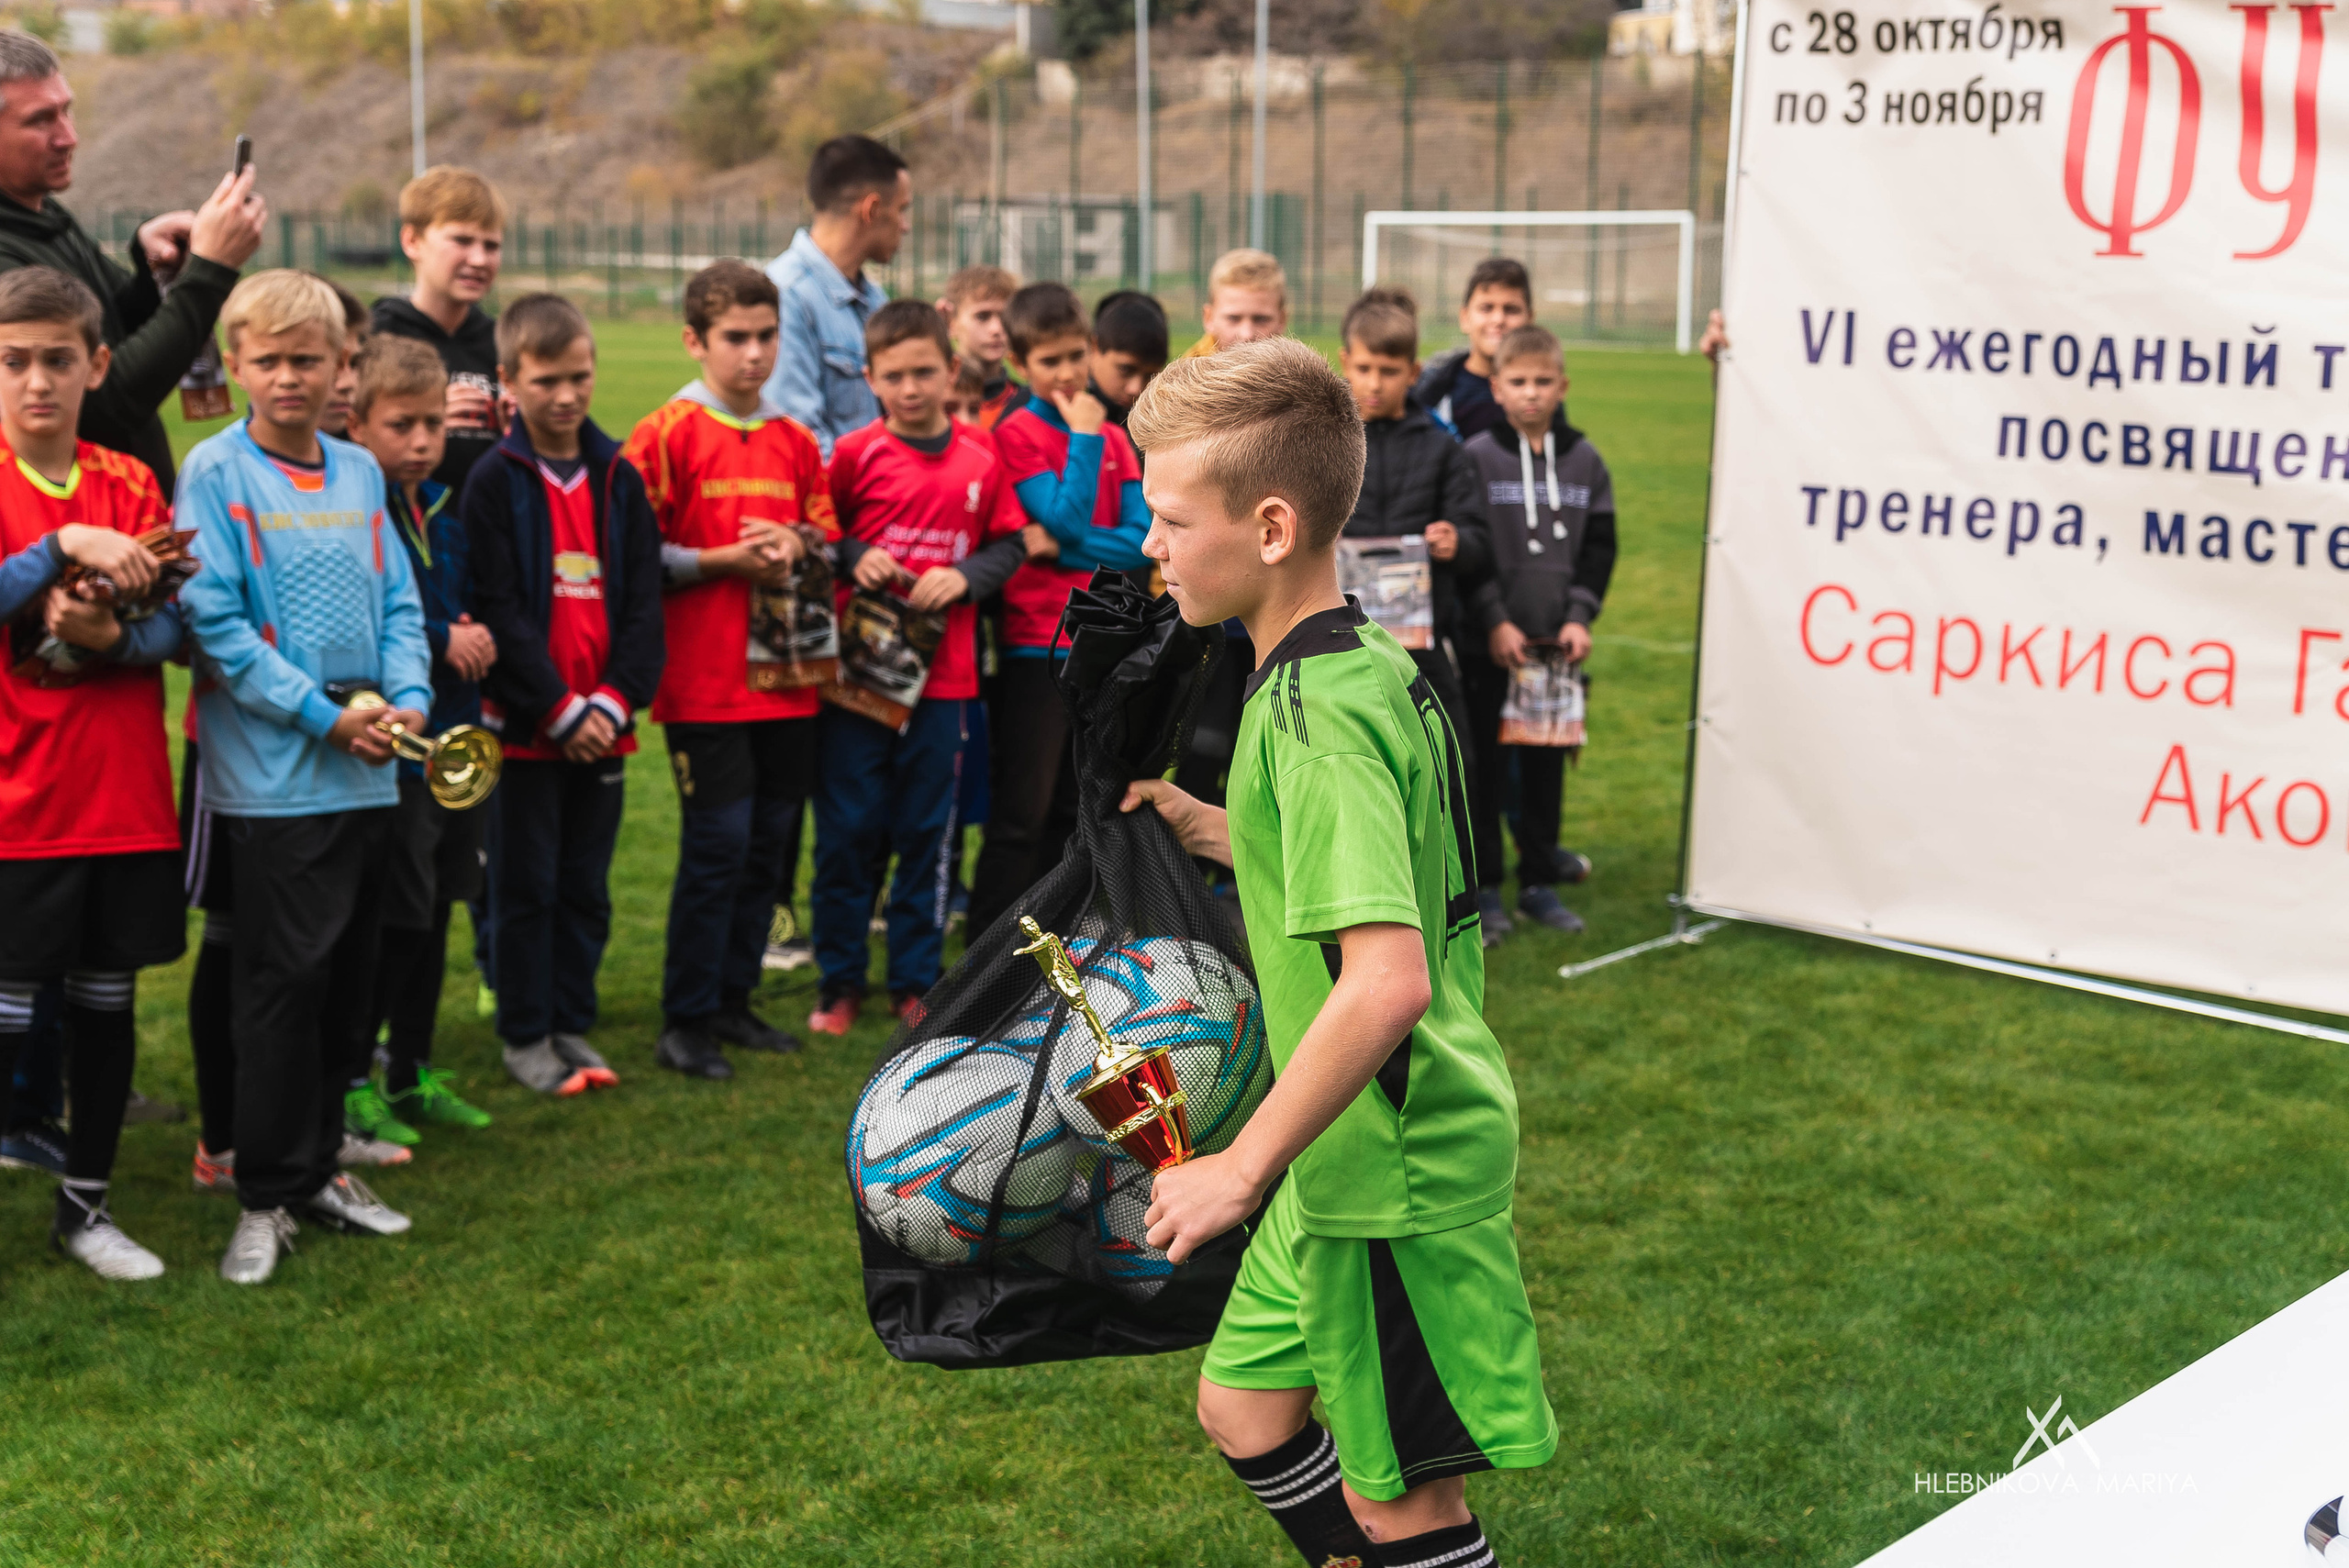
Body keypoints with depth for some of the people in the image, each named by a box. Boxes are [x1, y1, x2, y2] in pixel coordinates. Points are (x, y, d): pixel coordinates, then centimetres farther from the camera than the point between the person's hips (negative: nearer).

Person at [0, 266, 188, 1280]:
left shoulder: (131, 485, 6)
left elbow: (174, 628, -1)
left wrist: (110, 635, -19)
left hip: (129, 796, 4)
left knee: (108, 998, 12)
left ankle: (85, 1204, 27)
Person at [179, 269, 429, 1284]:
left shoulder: (360, 472, 11)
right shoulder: (216, 471, -6)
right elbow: (214, 619, -11)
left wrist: (410, 696, -5)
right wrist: (323, 714, -15)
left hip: (369, 772, 6)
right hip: (273, 774, -6)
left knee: (349, 978, 12)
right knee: (285, 980, -4)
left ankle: (318, 1162, 26)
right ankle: (267, 1196, 7)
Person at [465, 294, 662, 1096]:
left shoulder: (620, 479, 7)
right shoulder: (494, 482, -6)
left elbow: (643, 602, 3)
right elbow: (499, 610, -11)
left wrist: (613, 701, -9)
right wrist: (560, 711, -15)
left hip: (603, 727, 4)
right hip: (526, 724, -4)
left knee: (587, 887, 12)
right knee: (526, 885, 5)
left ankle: (572, 1024, 23)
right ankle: (525, 1036, 15)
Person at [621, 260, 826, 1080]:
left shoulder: (794, 441, 12)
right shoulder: (666, 435, -4)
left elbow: (828, 538, 18)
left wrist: (794, 550, -3)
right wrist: (723, 562, -14)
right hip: (704, 681, -6)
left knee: (767, 841, 9)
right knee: (717, 843, -6)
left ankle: (733, 999, 22)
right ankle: (686, 1019, 5)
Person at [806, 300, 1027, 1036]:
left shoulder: (982, 456, 3)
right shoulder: (856, 454, -2)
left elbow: (1010, 544, 8)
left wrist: (964, 576, -10)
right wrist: (854, 558, -14)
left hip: (943, 675, 2)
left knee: (928, 835, 8)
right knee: (849, 830, 3)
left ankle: (914, 982, 20)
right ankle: (840, 983, 15)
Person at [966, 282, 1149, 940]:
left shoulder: (1114, 438, 10)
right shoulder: (1017, 434, -6)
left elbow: (1145, 540, -1)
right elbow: (1067, 521, -16)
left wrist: (1061, 546, -12)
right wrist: (1085, 439, -13)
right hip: (1036, 647, -6)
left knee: (1071, 812, 13)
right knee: (1021, 815, -4)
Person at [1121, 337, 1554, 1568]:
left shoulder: (1316, 715, -24)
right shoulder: (1368, 669, 6)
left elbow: (1386, 981, -33)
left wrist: (1247, 1164, -25)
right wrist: (1203, 826, 10)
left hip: (1398, 1178, -10)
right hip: (1360, 1157, 10)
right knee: (1244, 1409, 21)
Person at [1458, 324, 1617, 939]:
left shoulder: (1585, 461, 7)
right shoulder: (1476, 458, -3)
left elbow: (1599, 547, 8)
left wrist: (1579, 617, -4)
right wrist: (1494, 621, -12)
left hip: (1557, 644, 3)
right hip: (1491, 646, -3)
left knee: (1547, 762, 9)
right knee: (1486, 761, 2)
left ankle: (1539, 881, 19)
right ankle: (1483, 883, 11)